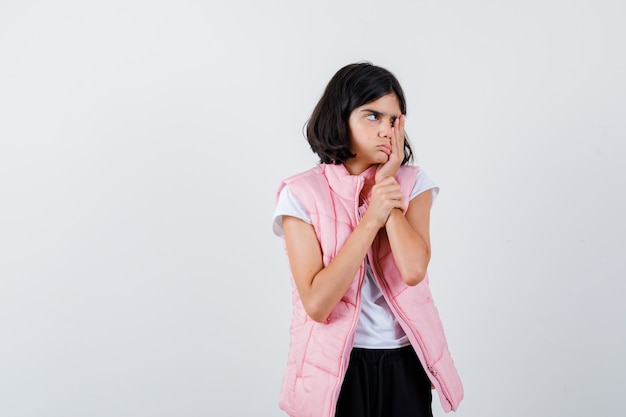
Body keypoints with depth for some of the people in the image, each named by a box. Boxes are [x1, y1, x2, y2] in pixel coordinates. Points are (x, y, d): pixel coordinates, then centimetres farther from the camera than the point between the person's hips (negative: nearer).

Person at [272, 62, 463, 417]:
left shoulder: (413, 183, -1)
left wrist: (387, 185, -12)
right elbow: (316, 303, -17)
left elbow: (413, 270, -17)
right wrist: (371, 219, -19)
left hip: (404, 364, 2)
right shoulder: (302, 194, -8)